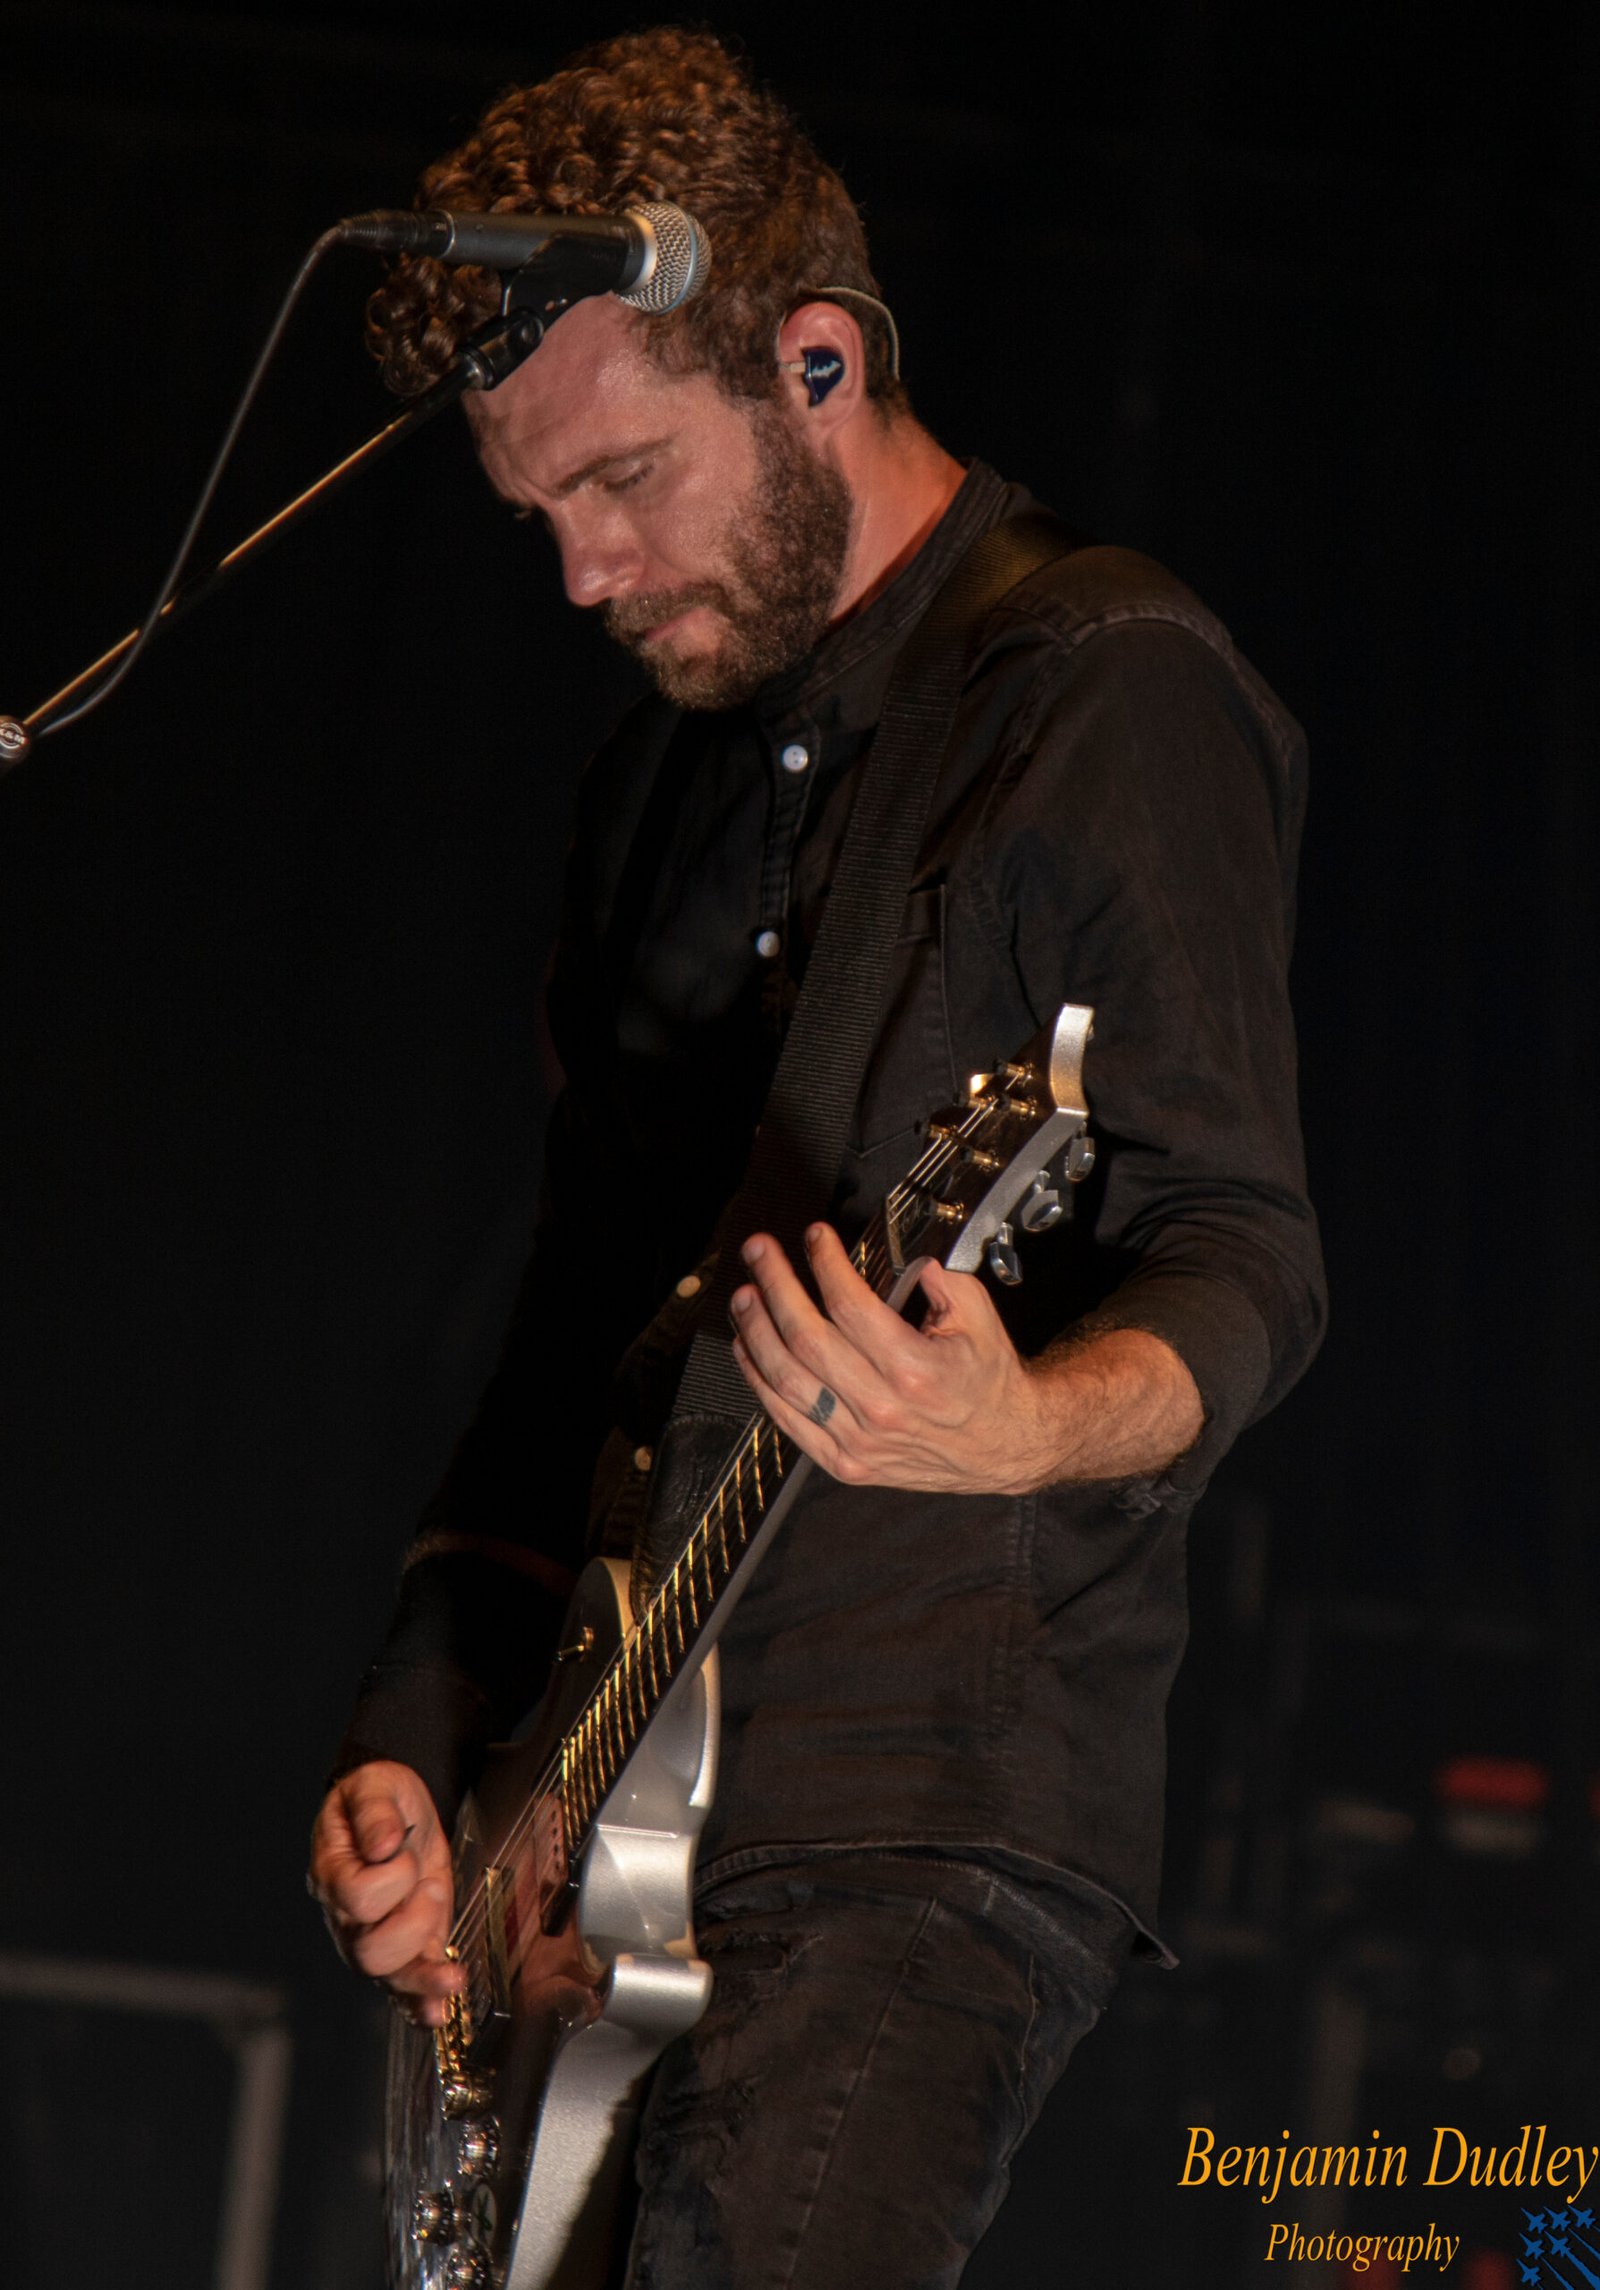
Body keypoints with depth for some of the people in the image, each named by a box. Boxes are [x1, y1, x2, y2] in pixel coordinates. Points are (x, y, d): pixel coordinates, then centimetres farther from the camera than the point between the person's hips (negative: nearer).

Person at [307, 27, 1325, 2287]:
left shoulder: (1111, 694, -5)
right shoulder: (672, 764, 19)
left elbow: (1241, 1260, -13)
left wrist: (1033, 1427, -36)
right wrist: (416, 1750, 12)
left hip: (926, 1838, -8)